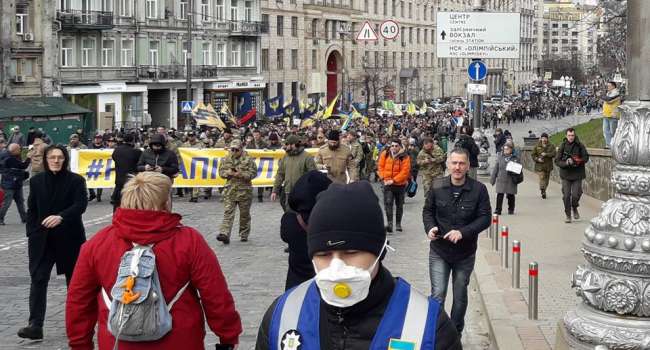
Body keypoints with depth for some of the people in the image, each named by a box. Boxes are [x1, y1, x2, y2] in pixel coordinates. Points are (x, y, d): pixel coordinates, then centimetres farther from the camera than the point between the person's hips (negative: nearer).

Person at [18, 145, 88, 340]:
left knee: (74, 279, 11)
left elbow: (80, 205, -17)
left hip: (69, 238, -2)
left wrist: (61, 216, -32)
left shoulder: (76, 180, -5)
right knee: (38, 279, -8)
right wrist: (32, 233, 1)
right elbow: (32, 209, 9)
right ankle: (35, 325, -11)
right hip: (42, 239, 2)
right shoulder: (36, 181, 5)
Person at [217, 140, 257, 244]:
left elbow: (253, 173, -6)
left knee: (244, 214, 10)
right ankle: (224, 234, -16)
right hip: (230, 190, 2)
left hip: (244, 191, -2)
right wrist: (228, 173, -11)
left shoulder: (248, 160, -3)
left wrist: (242, 174, -19)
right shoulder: (226, 159, 8)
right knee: (228, 213, -9)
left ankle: (244, 235, 25)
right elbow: (221, 171, 11)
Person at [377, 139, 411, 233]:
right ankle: (389, 223, -21)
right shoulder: (385, 154, -1)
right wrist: (383, 178, -8)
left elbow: (405, 171, -14)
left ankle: (398, 224, 24)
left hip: (400, 184, -1)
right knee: (388, 203, -15)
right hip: (387, 184, 1)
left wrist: (393, 180, -18)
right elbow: (380, 166, 5)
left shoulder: (405, 157, -9)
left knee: (399, 204, 11)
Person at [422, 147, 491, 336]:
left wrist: (463, 232, -22)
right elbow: (428, 210, 8)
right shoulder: (437, 186, -5)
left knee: (460, 296, 14)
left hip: (465, 253, 0)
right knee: (437, 295, -8)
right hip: (439, 251, 0)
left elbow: (485, 217, -9)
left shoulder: (479, 189, -10)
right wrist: (430, 227, -13)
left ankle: (455, 334, 33)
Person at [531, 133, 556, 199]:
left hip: (548, 166, 2)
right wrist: (537, 159, -10)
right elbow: (533, 154, 7)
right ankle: (543, 192, -22)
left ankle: (543, 191, 25)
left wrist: (546, 154, -19)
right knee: (542, 178, -16)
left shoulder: (551, 146, 4)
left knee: (546, 179, 10)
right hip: (540, 165, -2)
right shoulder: (537, 146, 4)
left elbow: (554, 154, -8)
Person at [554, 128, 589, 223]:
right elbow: (557, 161, -3)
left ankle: (575, 209, 25)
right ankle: (568, 215, 12)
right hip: (566, 175, 0)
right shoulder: (562, 146, -3)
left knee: (575, 195, -6)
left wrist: (579, 161, -13)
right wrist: (566, 163, -20)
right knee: (566, 196, -2)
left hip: (577, 175, 0)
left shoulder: (580, 145, -3)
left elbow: (586, 157, 7)